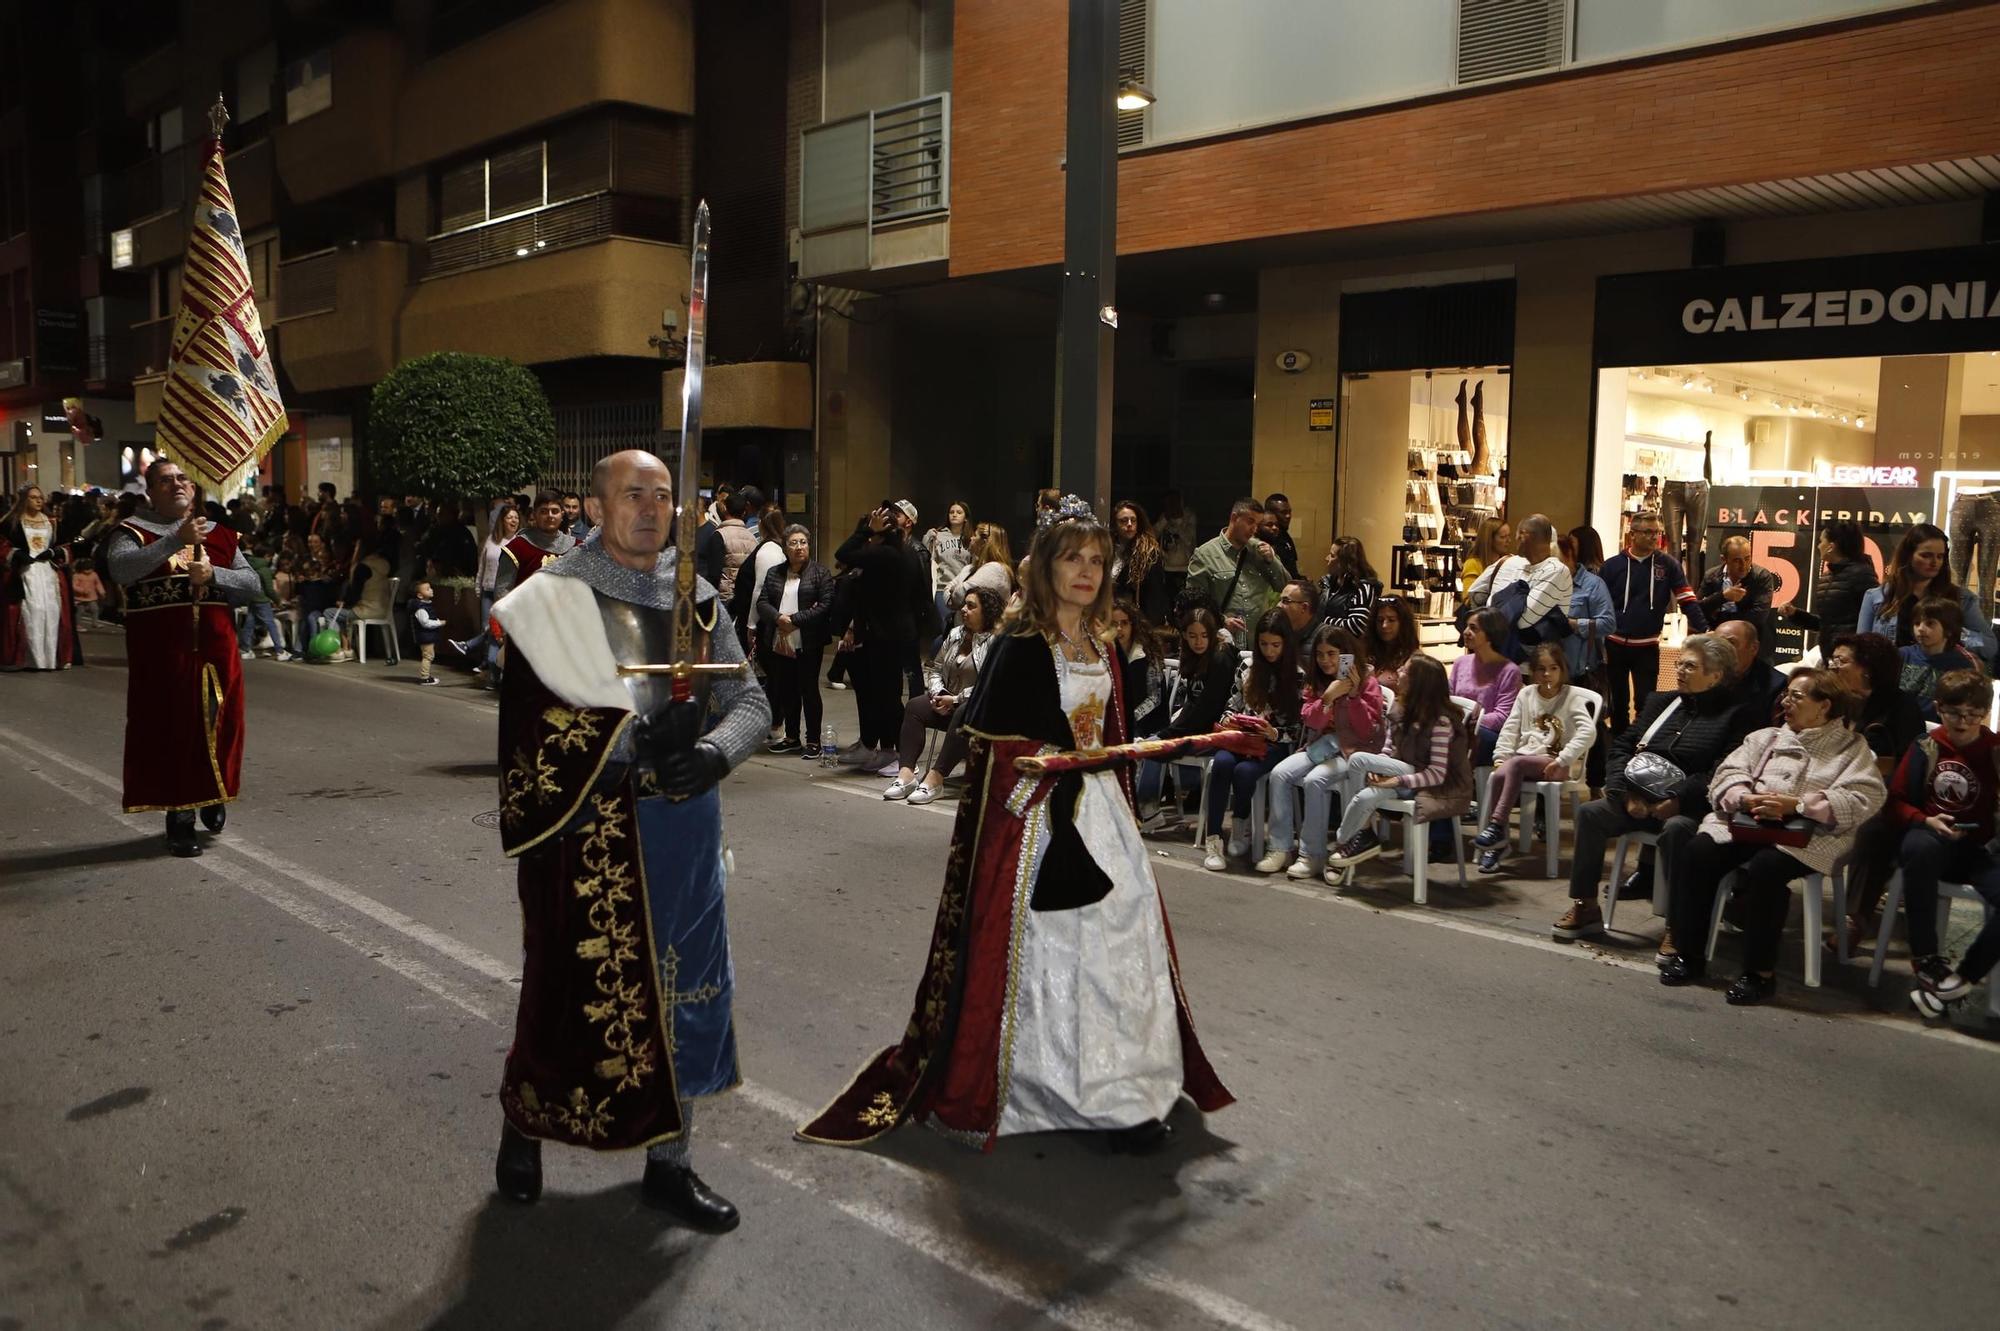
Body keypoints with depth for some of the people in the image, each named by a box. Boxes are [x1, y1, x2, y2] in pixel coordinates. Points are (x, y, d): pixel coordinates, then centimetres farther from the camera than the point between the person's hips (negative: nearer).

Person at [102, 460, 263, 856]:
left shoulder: (219, 535, 13)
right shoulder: (133, 533, 2)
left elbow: (251, 583, 7)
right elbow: (120, 569, -20)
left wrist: (213, 575, -12)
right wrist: (176, 540, -27)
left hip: (215, 652, 3)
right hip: (161, 656, -3)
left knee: (217, 726, 10)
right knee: (172, 730, -2)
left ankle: (213, 796, 35)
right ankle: (180, 819, 7)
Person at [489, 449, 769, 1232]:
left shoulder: (696, 598, 8)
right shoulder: (548, 599, -5)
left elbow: (750, 700, 4)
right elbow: (526, 715, -15)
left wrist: (713, 753, -17)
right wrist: (635, 742, -25)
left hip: (682, 823, 4)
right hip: (586, 828, -4)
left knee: (682, 988, 11)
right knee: (575, 988, 7)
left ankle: (668, 1156, 27)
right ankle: (523, 1124, 35)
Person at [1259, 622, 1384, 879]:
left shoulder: (1367, 682, -1)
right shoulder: (1316, 681, 14)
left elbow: (1367, 731, -7)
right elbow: (1310, 722, 2)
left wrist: (1353, 695, -18)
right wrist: (1328, 697, -16)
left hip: (1353, 750, -5)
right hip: (1321, 746, 5)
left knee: (1315, 780, -31)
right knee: (1279, 774, -20)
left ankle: (1312, 856, -23)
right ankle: (1281, 848, -15)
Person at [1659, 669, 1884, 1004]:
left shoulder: (1852, 747, 11)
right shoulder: (1765, 737, 25)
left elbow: (1863, 799, -6)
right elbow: (1729, 773, 12)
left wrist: (1796, 803, -16)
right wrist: (1747, 799, -11)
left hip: (1806, 834, -4)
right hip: (1745, 823, 4)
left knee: (1766, 867, -36)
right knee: (1696, 853, -24)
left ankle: (1760, 971, -24)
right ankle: (1689, 952, -15)